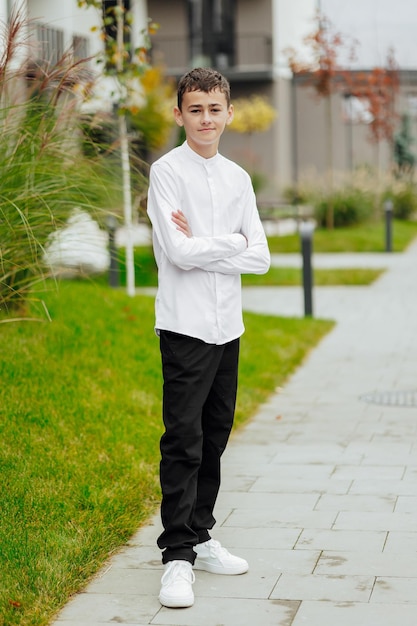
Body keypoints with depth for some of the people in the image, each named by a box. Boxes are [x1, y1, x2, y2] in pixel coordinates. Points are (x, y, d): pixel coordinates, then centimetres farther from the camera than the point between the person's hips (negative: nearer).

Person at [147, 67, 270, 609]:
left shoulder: (237, 178, 11)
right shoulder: (166, 172, -5)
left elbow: (260, 258, 4)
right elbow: (178, 252, -16)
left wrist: (202, 246, -8)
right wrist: (232, 243, -4)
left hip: (228, 325, 6)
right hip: (185, 325, -6)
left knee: (214, 438, 12)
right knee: (184, 442, -7)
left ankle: (200, 538, 24)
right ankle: (177, 558, -2)